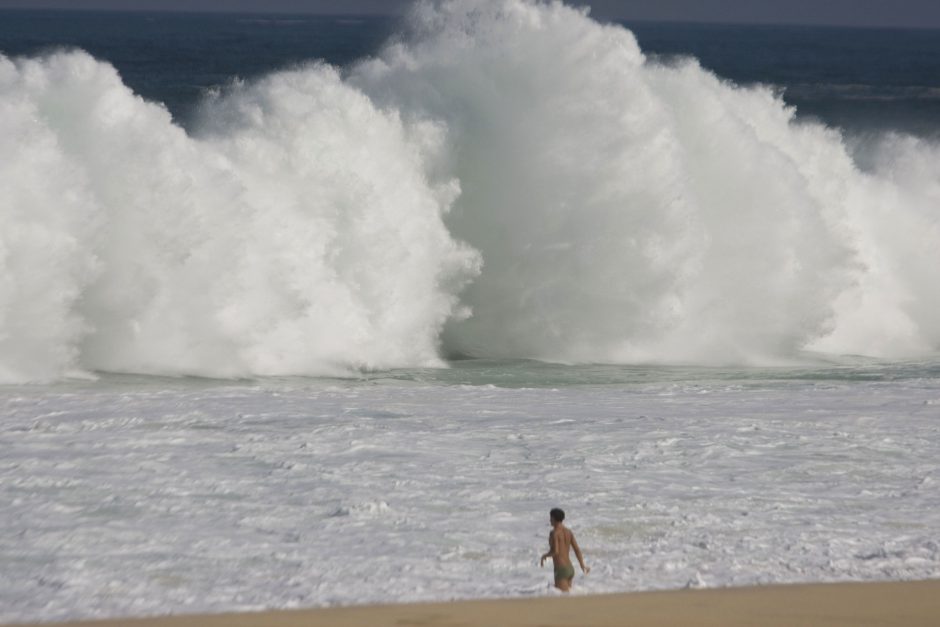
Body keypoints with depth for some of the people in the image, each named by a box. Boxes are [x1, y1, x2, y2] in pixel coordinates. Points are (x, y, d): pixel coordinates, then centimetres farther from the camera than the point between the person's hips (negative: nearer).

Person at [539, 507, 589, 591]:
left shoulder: (554, 533, -11)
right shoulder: (568, 532, 11)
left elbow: (555, 552, -22)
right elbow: (577, 550, 12)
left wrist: (544, 556, -4)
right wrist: (583, 566, 18)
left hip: (561, 569, -8)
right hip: (570, 568, 8)